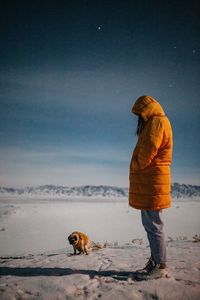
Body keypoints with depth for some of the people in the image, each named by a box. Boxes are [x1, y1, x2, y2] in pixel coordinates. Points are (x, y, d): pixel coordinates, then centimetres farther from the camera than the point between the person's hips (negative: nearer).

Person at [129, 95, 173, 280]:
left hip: (152, 182, -10)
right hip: (147, 183, 10)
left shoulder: (157, 121, -8)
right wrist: (137, 169, 7)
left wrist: (136, 167, -5)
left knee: (153, 226, -6)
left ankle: (160, 266, 1)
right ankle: (155, 262, 22)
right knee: (150, 225, 14)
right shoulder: (152, 124, 24)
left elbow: (149, 150, -19)